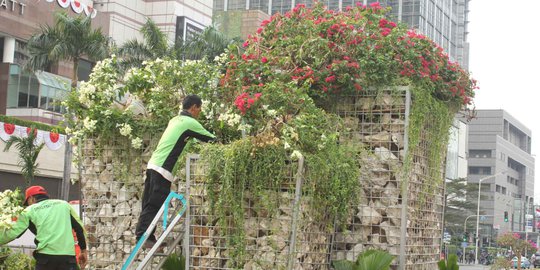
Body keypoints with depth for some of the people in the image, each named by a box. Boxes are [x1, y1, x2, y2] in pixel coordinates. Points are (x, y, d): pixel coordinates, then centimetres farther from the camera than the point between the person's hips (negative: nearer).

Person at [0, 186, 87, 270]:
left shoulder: (30, 210, 11)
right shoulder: (64, 204, 19)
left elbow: (13, 233, 7)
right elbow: (80, 228, 15)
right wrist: (83, 250, 20)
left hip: (45, 256, -2)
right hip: (68, 255, 2)